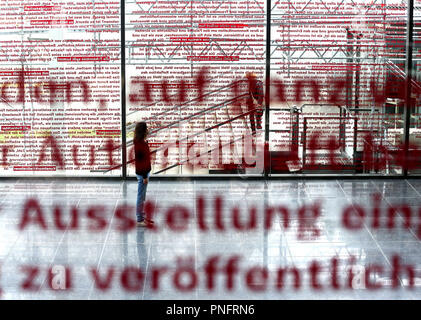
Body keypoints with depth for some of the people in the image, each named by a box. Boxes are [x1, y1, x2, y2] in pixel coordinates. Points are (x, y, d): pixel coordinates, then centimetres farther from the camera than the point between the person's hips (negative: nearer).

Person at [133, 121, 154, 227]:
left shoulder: (142, 142, 7)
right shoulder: (139, 144, -22)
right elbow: (140, 161, -22)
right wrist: (144, 176, -20)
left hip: (144, 172, 10)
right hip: (142, 173, -10)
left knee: (142, 196, 18)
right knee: (141, 196, 0)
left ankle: (142, 216, 29)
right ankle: (139, 219, 8)